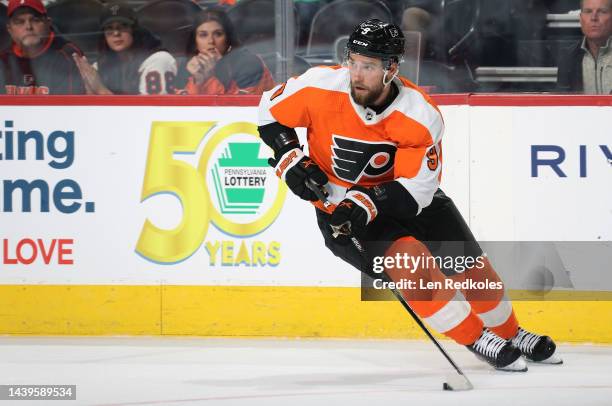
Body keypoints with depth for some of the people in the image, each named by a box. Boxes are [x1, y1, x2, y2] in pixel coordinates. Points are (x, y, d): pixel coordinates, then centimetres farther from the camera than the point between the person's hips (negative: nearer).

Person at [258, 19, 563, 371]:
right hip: (339, 205, -2)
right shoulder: (321, 87, -21)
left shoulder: (421, 116, -22)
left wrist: (365, 203, -37)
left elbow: (416, 188, -24)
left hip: (406, 200, 2)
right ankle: (476, 340, -12)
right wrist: (291, 160, -16)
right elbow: (271, 111, -4)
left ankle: (510, 333, 31)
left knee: (474, 270, 0)